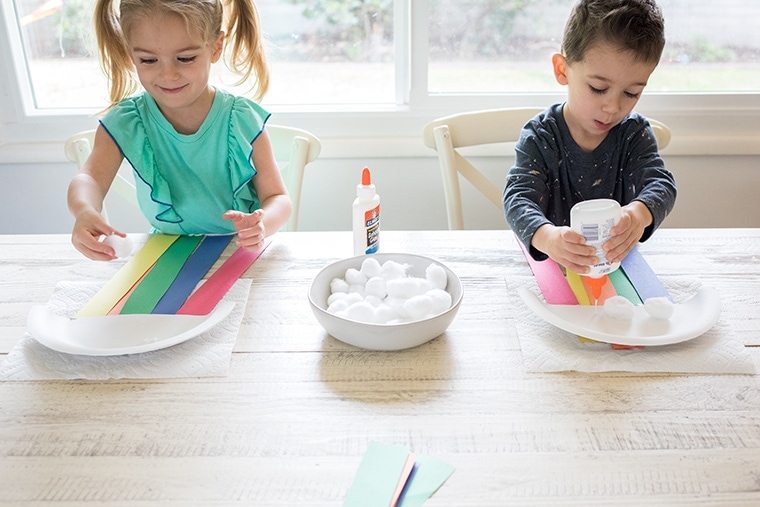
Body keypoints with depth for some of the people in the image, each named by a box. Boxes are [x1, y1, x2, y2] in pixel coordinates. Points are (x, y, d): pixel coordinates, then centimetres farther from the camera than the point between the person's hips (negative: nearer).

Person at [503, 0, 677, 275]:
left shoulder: (635, 133, 0)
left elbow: (661, 183, -13)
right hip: (553, 264, -2)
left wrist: (641, 212, -39)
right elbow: (518, 196, -21)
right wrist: (545, 236, -45)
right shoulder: (539, 136, -9)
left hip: (619, 261, 2)